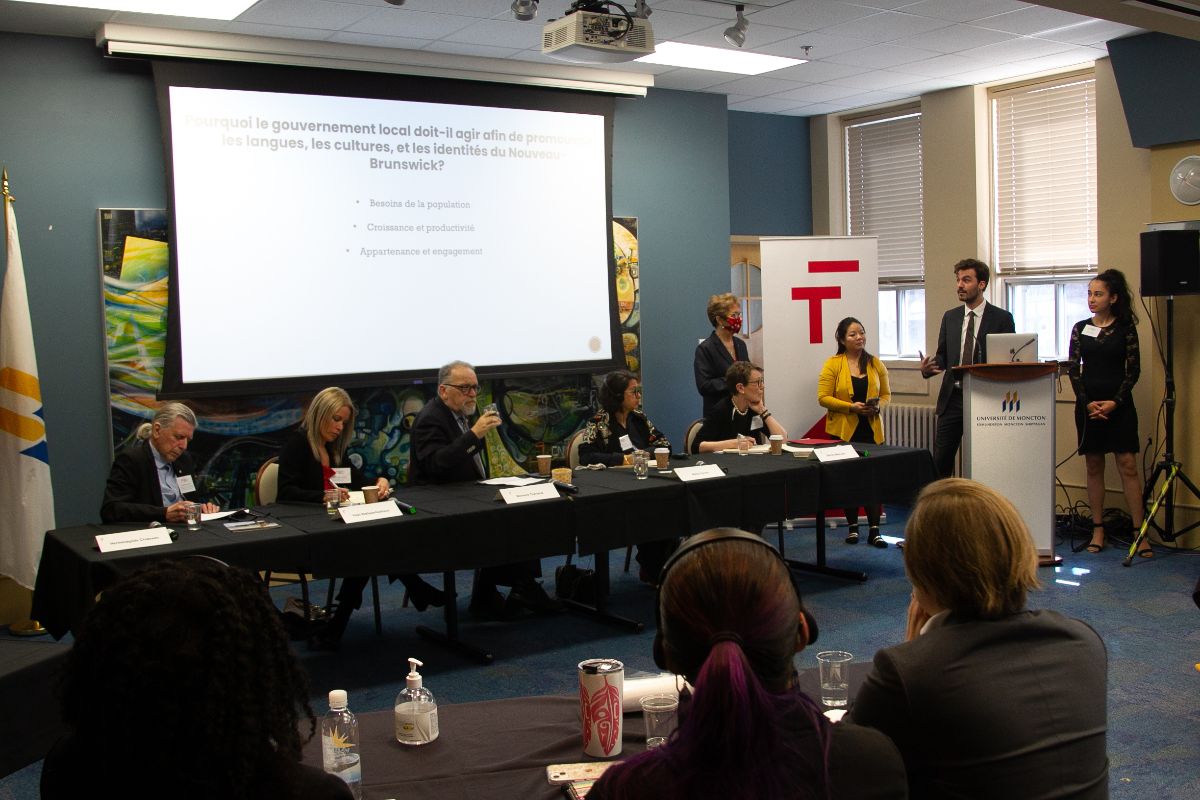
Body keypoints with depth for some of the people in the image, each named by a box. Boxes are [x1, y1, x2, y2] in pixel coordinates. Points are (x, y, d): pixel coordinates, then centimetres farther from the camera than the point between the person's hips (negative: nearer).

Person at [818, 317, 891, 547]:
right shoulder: (832, 364, -4)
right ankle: (853, 527, 20)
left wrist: (879, 406, -8)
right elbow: (823, 397, -8)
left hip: (871, 429, 2)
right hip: (844, 430, -2)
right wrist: (851, 407, -17)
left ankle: (874, 530, 3)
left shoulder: (875, 364, 7)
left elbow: (886, 394, 14)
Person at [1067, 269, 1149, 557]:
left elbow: (1133, 369, -1)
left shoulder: (1126, 328, 1)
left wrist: (1115, 402, -11)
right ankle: (1098, 530, 10)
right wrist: (1087, 402, -6)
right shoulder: (1080, 328, 7)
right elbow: (1073, 369, 5)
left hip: (1119, 404, -2)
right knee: (1093, 466, 5)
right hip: (1088, 405, 3)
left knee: (1127, 465, -6)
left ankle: (1140, 532, -4)